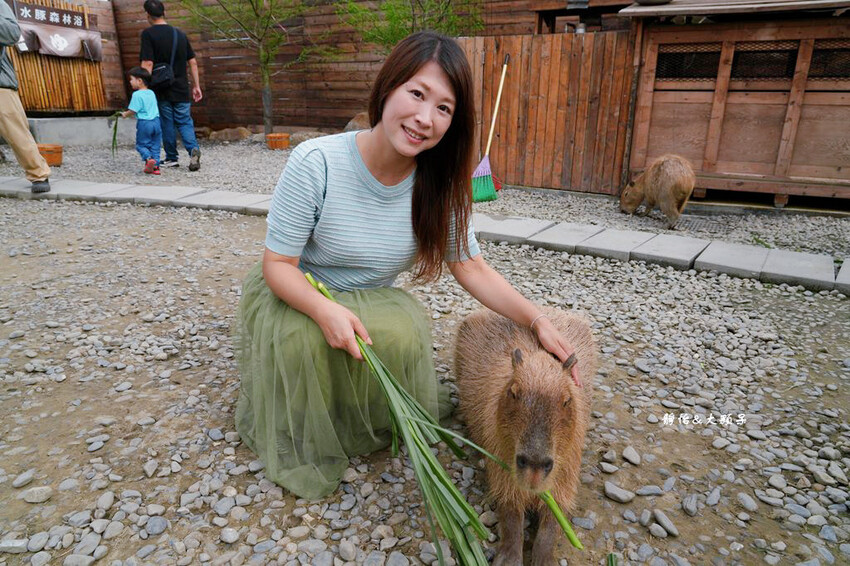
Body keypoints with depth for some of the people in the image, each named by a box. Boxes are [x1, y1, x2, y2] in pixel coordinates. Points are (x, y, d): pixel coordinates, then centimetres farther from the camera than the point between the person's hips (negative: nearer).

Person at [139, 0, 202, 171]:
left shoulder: (148, 34, -8)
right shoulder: (180, 34, 7)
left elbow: (147, 64, -15)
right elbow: (193, 62, 7)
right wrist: (196, 86, 13)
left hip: (162, 90, -3)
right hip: (181, 89, 3)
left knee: (167, 124, 8)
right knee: (185, 122, 7)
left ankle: (172, 158, 16)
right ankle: (194, 149, -18)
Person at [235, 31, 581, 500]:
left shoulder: (439, 187, -14)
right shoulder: (316, 163, -25)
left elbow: (473, 270, -8)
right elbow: (277, 264, -18)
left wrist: (538, 320, -20)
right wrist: (325, 309, -38)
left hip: (373, 302, 2)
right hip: (297, 297, -2)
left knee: (404, 333, -28)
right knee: (302, 337, -33)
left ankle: (374, 428, 4)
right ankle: (300, 444, 0)